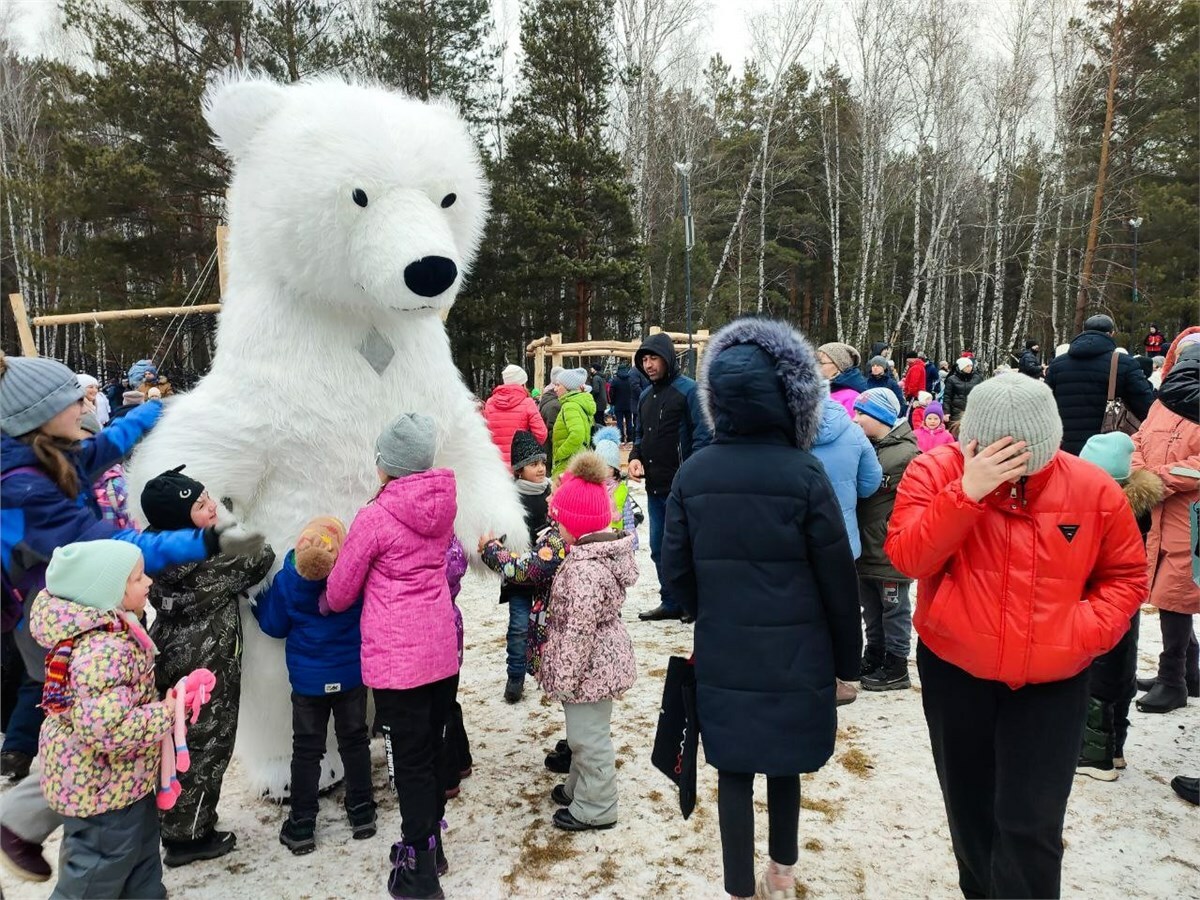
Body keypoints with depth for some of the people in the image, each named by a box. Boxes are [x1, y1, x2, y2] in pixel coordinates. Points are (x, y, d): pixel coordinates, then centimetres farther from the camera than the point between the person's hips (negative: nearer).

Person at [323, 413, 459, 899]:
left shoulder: (375, 518, -16)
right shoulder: (444, 504, -1)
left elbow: (339, 593, -3)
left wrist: (326, 600, 18)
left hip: (397, 659, -6)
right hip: (442, 650, 6)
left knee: (410, 762, 6)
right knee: (433, 751, 19)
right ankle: (430, 843, 36)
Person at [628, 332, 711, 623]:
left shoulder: (688, 389, -8)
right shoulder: (646, 396, 15)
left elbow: (703, 435, -14)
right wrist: (635, 457, 5)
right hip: (654, 486, 8)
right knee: (659, 548, 12)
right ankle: (670, 603, 24)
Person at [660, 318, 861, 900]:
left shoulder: (693, 473, -7)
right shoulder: (803, 473, -15)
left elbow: (676, 570, -1)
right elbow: (837, 580, -10)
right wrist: (848, 661, 4)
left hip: (721, 656, 1)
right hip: (794, 654, -1)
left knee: (734, 772, 13)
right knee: (784, 763, 20)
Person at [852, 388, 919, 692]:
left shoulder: (906, 454, -15)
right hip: (865, 549, 8)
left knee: (894, 611, 7)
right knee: (871, 611, 19)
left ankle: (896, 668, 19)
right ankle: (874, 658, 33)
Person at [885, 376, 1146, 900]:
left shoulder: (1093, 489, -9)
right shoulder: (935, 472, -13)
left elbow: (1125, 576, 3)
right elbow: (908, 558, -25)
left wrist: (1084, 632, -14)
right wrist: (966, 492, -35)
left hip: (1052, 682, 0)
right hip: (954, 671, 1)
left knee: (1032, 825, 0)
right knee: (969, 806, 20)